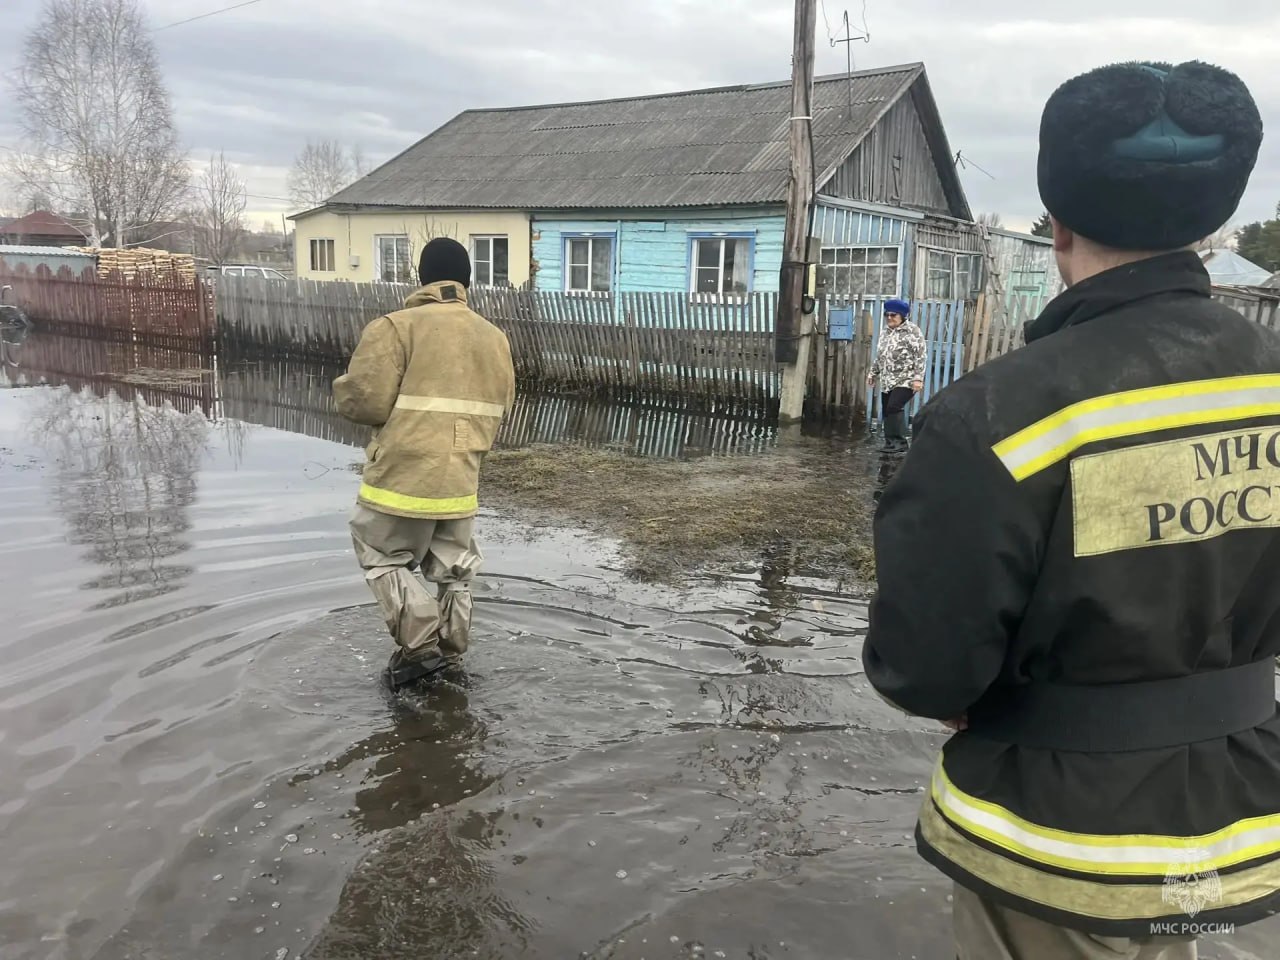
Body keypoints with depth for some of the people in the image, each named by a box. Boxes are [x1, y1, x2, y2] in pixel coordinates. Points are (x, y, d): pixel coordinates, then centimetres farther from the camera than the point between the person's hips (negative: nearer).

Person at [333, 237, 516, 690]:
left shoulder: (397, 327, -12)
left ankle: (419, 646, 8)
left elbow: (365, 401, -15)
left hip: (403, 476, -5)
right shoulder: (494, 336, 7)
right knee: (453, 568, 19)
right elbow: (501, 406, 13)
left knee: (383, 556, 15)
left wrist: (342, 387, 6)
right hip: (460, 479, 5)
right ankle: (450, 651, 30)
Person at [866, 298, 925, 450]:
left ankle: (899, 441, -11)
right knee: (886, 412, 6)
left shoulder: (912, 331, -9)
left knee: (894, 407, -19)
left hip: (905, 380, -8)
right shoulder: (885, 331, 14)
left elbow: (920, 357, -14)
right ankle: (891, 443, 14)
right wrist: (873, 373, 23)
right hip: (887, 381, 8)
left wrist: (918, 378, -20)